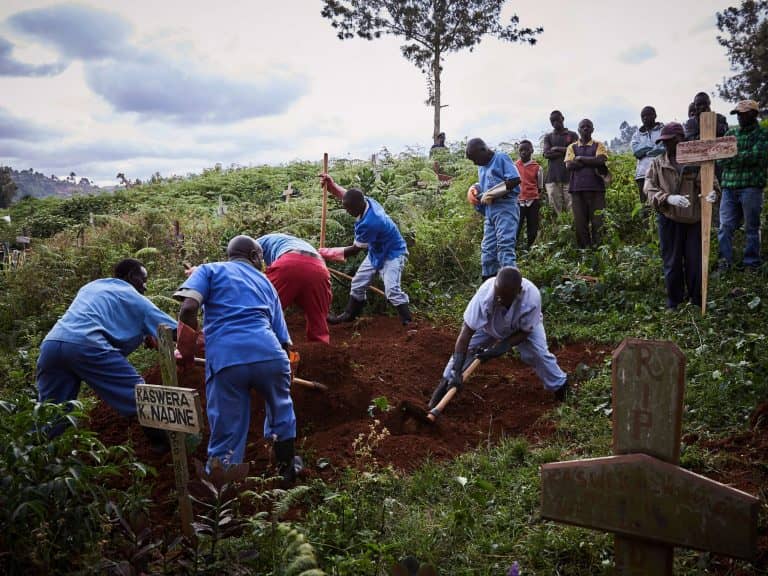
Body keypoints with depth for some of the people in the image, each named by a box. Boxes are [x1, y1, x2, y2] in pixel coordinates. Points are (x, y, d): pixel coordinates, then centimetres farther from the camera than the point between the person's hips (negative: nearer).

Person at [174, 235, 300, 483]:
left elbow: (188, 308, -1)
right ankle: (287, 467, 46)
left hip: (225, 358, -2)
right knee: (280, 408, 31)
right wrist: (285, 367, 41)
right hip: (269, 354, 3)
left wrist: (186, 352, 11)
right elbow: (283, 338, 24)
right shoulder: (266, 283, 28)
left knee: (226, 437, 8)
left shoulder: (210, 270, 19)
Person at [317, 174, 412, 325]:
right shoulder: (367, 201, -14)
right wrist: (330, 184, -15)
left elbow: (355, 250, -25)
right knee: (358, 283, 13)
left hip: (393, 254, -9)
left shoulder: (369, 223, -38)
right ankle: (349, 315, 27)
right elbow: (343, 194, 5)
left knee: (392, 290, -24)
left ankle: (408, 323, -17)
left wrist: (328, 253, -18)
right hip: (376, 252, 10)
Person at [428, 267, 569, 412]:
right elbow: (466, 333, -40)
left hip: (523, 327, 0)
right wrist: (456, 370, -43)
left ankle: (560, 386, 13)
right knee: (466, 347, -13)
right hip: (489, 324, 0)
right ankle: (445, 384, 7)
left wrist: (500, 349, -34)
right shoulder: (484, 294, -43)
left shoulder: (532, 297, -42)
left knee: (538, 353, -13)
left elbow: (524, 332, -24)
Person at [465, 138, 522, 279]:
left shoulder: (501, 159, -3)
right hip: (489, 210, 8)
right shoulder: (482, 167, 20)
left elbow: (515, 180, -15)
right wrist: (474, 189, 10)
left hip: (505, 207, -8)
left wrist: (491, 194, -11)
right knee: (487, 249, 6)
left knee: (505, 245, -15)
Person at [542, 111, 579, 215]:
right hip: (553, 176, 2)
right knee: (555, 205, -4)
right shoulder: (548, 137, 17)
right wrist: (565, 150, -4)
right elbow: (546, 154, 2)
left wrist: (557, 149, -3)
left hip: (569, 175, -1)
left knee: (570, 206, -9)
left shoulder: (572, 135, 13)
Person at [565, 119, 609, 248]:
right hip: (577, 188, 1)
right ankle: (583, 249, 3)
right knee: (579, 222, -2)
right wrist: (592, 162, -4)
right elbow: (569, 165, -1)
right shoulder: (572, 147, 15)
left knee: (597, 220, -6)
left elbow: (601, 160, -8)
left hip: (596, 187, -1)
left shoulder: (599, 146, 12)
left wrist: (580, 158, -3)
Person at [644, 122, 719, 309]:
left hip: (695, 219, -1)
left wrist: (712, 193, -24)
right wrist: (668, 198, -22)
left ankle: (697, 302, 21)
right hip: (669, 220, 1)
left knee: (695, 263, 5)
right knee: (672, 263, 8)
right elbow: (650, 191, -4)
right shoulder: (657, 164, 3)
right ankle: (674, 303, 22)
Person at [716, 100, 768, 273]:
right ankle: (724, 261, 0)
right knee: (725, 226, -4)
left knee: (751, 227, 3)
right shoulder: (731, 133, 16)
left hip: (751, 187, -4)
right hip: (729, 187, 4)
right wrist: (743, 158, -8)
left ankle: (751, 264, 8)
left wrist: (732, 157, -9)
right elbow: (720, 159, 8)